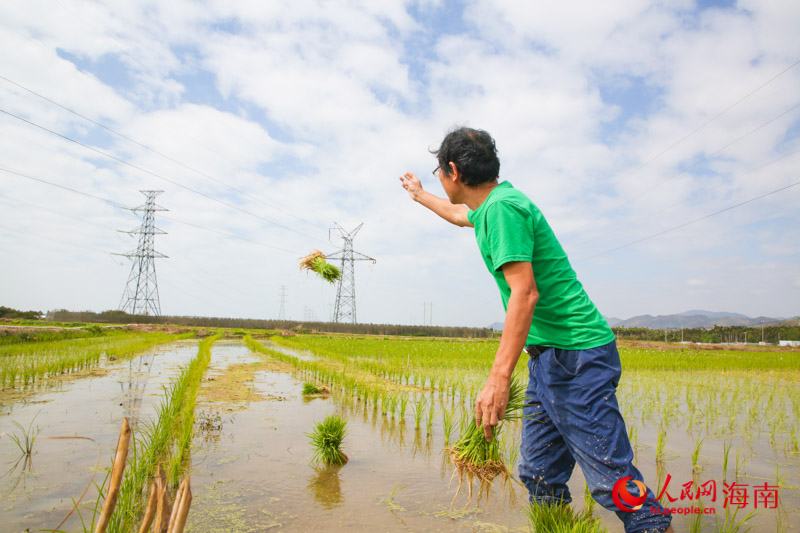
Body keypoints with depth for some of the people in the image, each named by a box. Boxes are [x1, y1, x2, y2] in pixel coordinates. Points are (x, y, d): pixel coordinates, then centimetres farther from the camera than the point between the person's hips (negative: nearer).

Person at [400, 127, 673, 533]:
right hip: (549, 358, 10)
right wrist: (419, 195, 57)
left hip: (576, 357, -10)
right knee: (539, 476, 11)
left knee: (612, 478, -6)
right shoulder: (491, 205, 16)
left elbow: (525, 294, -24)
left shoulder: (502, 207, -14)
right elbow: (460, 214, 41)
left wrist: (499, 377, -28)